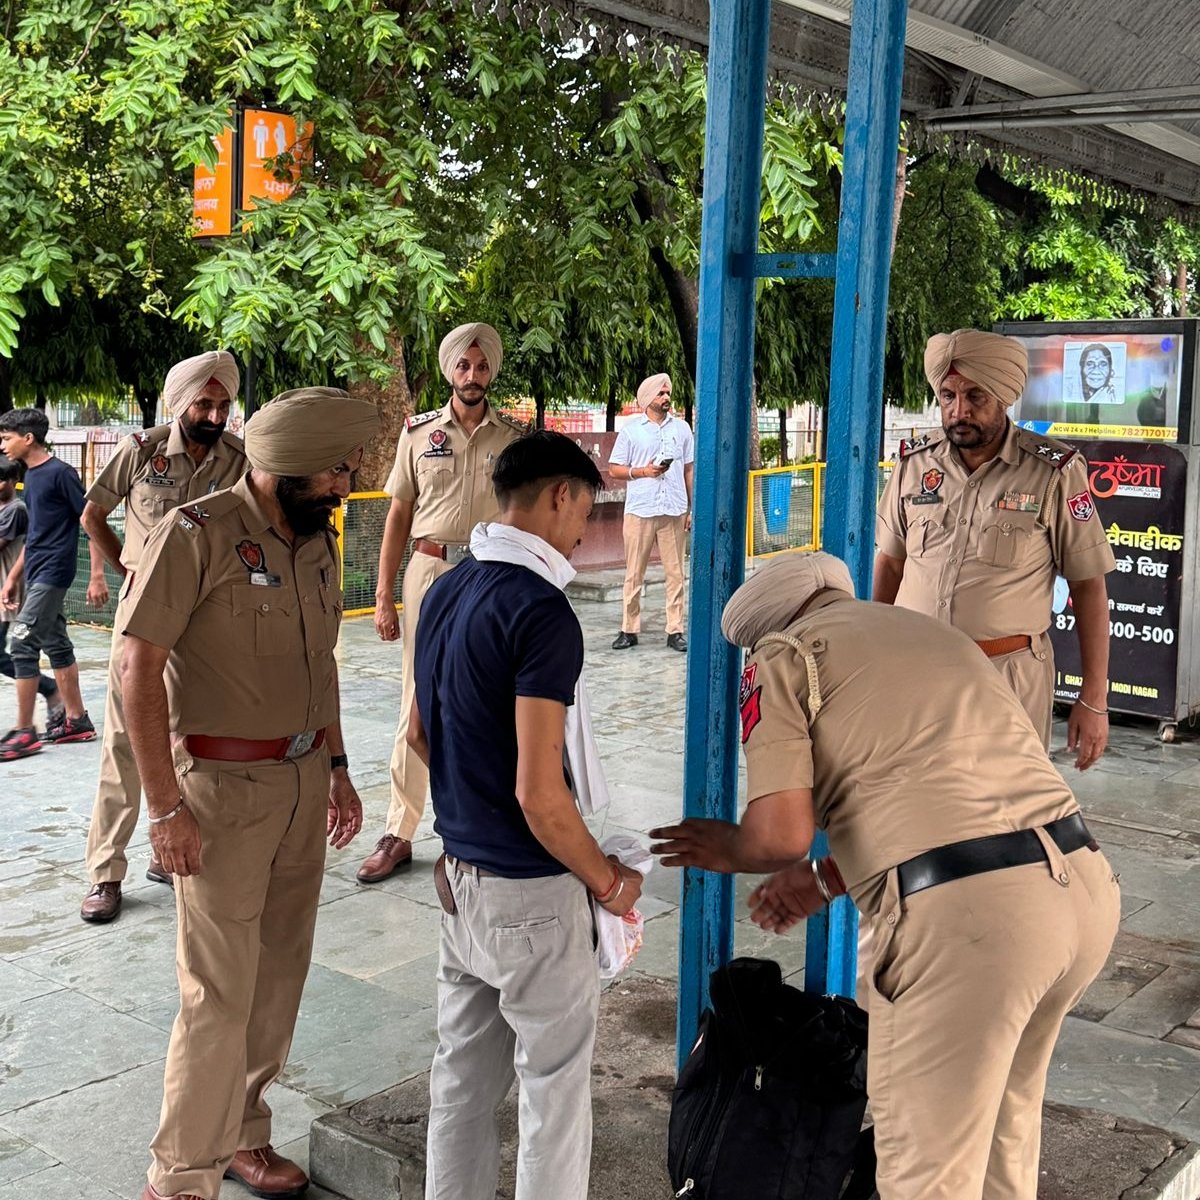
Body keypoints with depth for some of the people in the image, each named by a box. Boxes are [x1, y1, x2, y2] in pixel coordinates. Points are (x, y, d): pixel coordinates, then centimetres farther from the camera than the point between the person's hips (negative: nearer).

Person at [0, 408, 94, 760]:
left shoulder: (60, 473, -13)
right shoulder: (31, 476, 14)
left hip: (52, 572, -9)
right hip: (36, 574, 9)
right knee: (56, 644, 12)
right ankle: (76, 720, 19)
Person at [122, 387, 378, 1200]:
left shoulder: (318, 542, 8)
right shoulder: (196, 535, -14)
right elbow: (139, 669, -15)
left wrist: (337, 768, 18)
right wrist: (165, 806, -17)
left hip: (304, 782, 7)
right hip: (224, 787, -7)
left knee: (279, 975, 15)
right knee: (220, 994, -2)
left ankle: (244, 1134, 33)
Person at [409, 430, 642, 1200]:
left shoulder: (445, 593, 4)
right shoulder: (542, 613, -22)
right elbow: (539, 794, -25)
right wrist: (607, 880, -11)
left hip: (460, 876, 8)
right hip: (529, 893, -8)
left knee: (464, 1076, 19)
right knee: (555, 1088, 8)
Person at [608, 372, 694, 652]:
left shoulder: (681, 428, 10)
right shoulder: (631, 430, 4)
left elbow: (689, 470, 13)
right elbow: (614, 469, 5)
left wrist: (692, 508, 8)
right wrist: (642, 471, -11)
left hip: (674, 512, 2)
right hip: (640, 511, -2)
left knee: (676, 573, 2)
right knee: (634, 574, 1)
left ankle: (675, 631, 7)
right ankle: (629, 630, 9)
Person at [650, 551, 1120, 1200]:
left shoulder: (782, 655, 5)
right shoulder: (928, 629, 28)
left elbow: (780, 833, -7)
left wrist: (728, 849, 15)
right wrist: (824, 879, 38)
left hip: (963, 910, -8)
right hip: (1087, 883, 8)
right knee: (1005, 1108, 30)